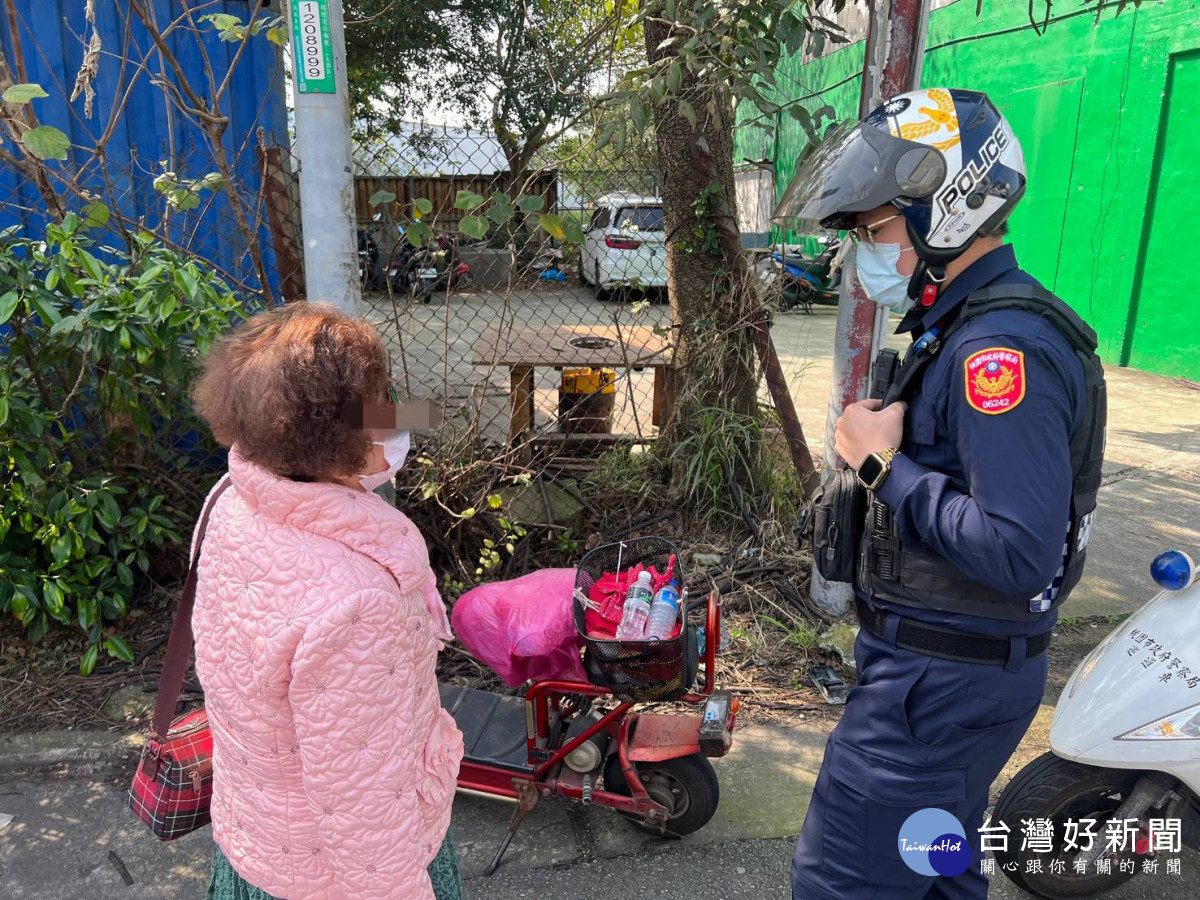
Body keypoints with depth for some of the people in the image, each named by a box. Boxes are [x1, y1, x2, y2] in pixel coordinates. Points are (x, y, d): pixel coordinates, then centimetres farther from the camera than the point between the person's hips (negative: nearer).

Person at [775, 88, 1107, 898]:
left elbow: (1019, 553, -31)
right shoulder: (970, 326, 8)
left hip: (939, 680, -10)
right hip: (954, 665, 10)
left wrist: (885, 465, -23)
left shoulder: (1002, 347, -24)